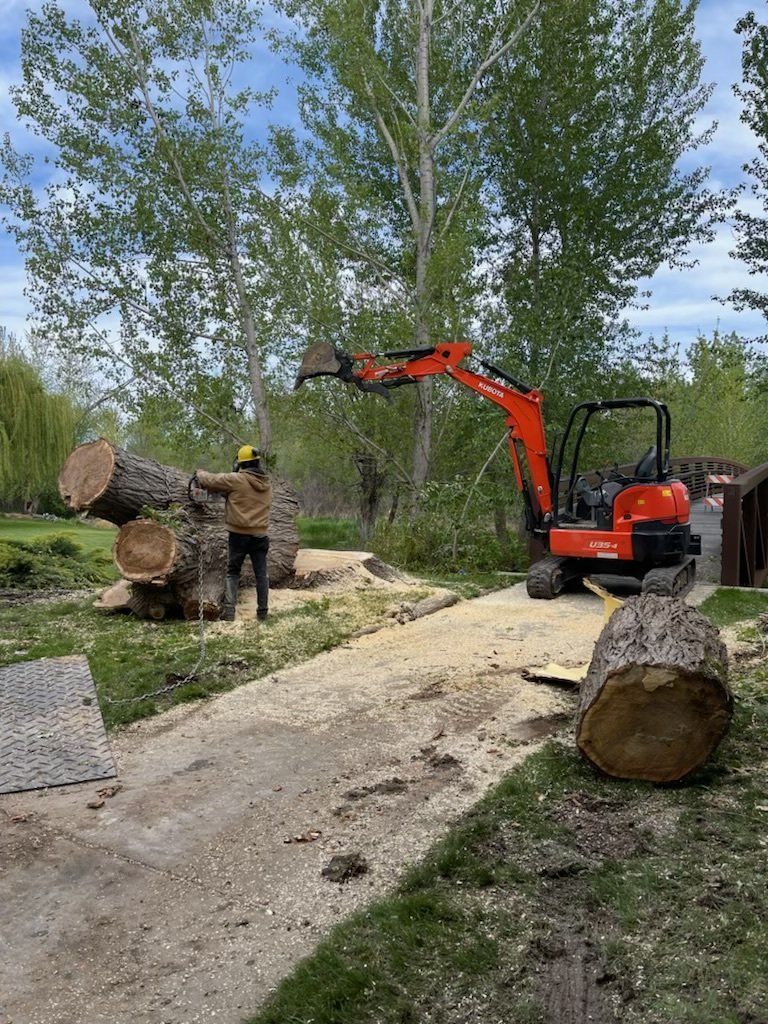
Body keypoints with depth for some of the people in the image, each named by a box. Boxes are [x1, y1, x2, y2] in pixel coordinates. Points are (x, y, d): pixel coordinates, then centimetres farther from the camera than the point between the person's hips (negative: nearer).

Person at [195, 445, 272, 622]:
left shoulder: (236, 480, -12)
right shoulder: (266, 482, 5)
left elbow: (210, 480, -4)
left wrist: (200, 473, 17)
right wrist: (229, 492, 25)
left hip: (239, 534, -3)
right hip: (260, 534, 4)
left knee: (233, 572, 8)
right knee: (261, 573, 11)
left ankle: (229, 610, -1)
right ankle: (263, 611, 12)